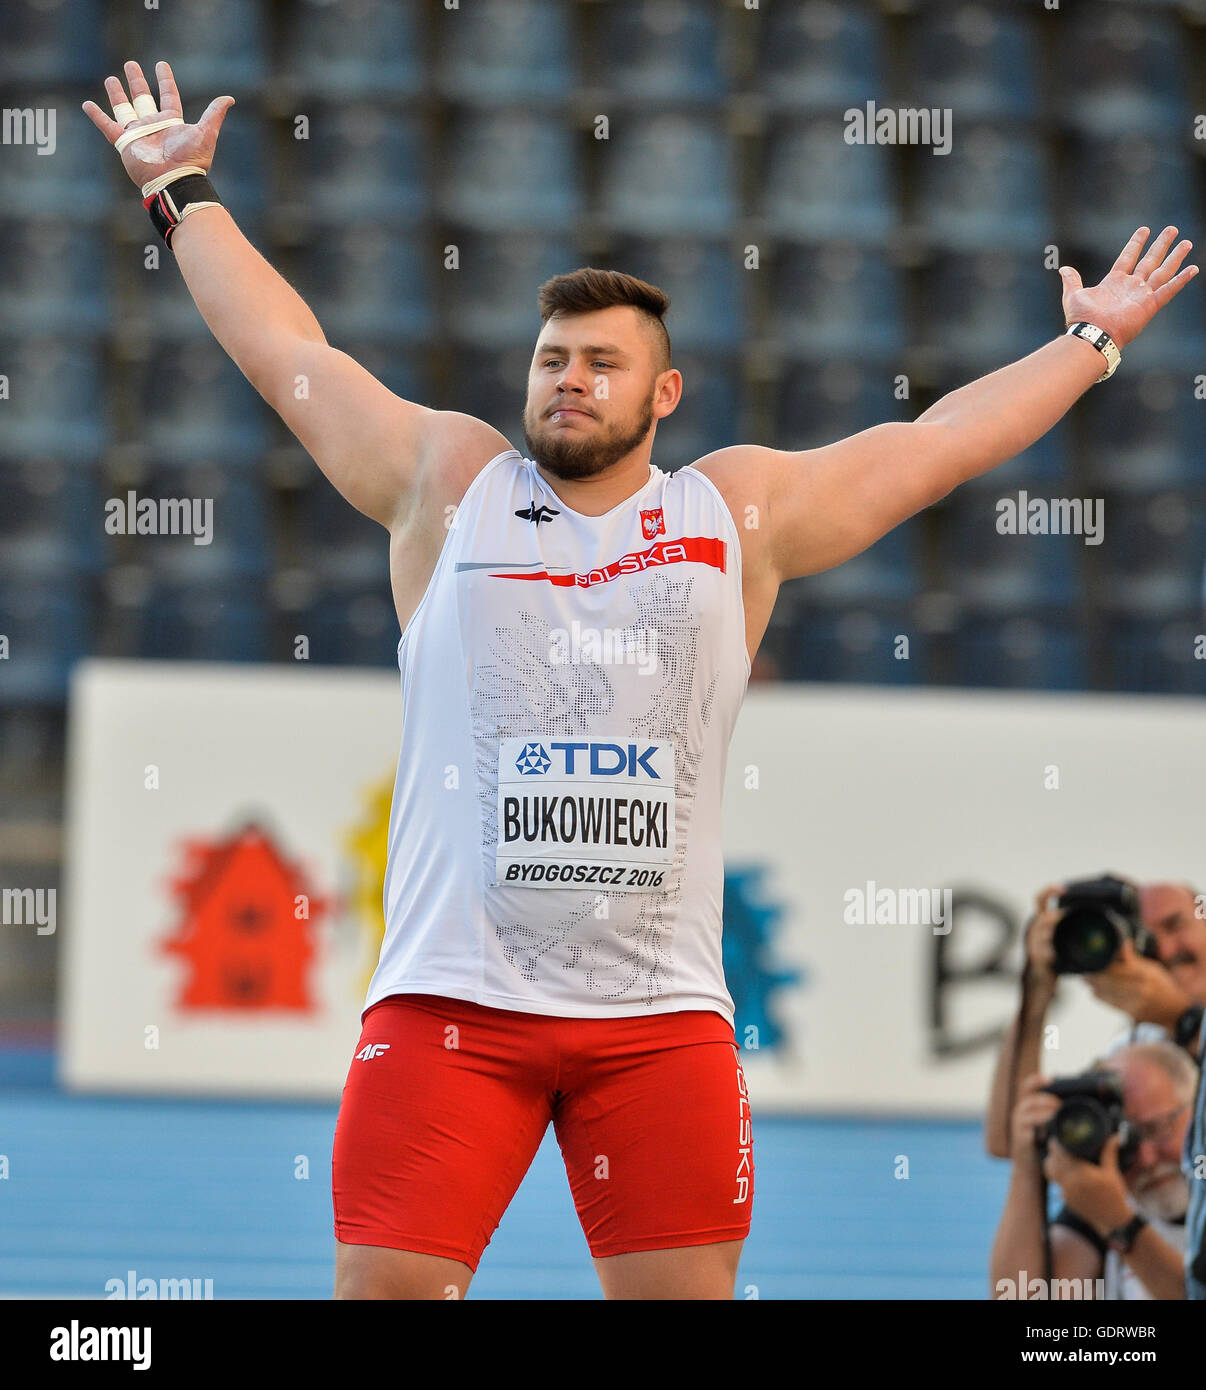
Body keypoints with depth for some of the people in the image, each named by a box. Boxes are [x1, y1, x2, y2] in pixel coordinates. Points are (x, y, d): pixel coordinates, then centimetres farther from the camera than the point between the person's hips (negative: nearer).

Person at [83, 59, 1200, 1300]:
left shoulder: (743, 510, 12)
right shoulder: (447, 482, 10)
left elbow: (942, 439, 21)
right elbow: (287, 352, 18)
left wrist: (1090, 342, 28)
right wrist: (183, 195, 25)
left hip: (659, 1011, 1)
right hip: (452, 998, -1)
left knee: (684, 1293, -1)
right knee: (383, 1289, -8)